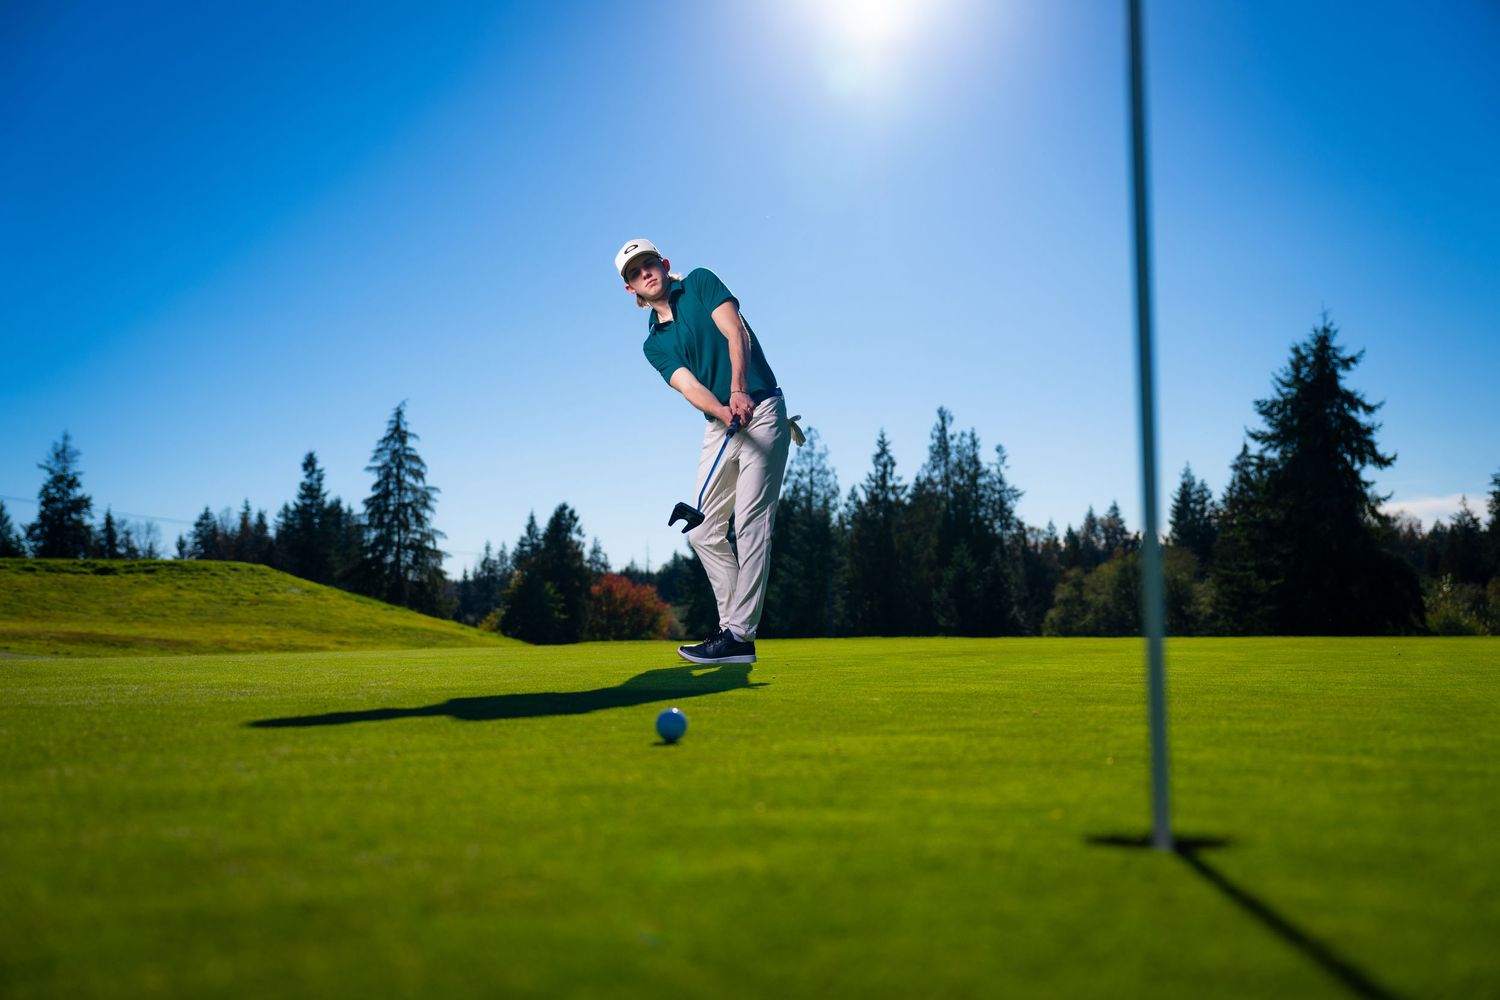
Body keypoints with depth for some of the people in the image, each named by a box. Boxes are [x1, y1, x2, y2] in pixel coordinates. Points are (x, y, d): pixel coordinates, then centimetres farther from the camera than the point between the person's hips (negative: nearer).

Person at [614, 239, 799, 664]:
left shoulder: (701, 282, 4)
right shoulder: (654, 344, 12)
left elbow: (736, 333, -9)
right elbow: (689, 386, -5)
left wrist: (739, 391, -25)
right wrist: (724, 411, -26)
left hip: (761, 410, -6)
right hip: (719, 426, 6)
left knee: (751, 524, -11)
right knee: (704, 530, 1)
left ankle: (739, 633, -13)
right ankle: (734, 627, 8)